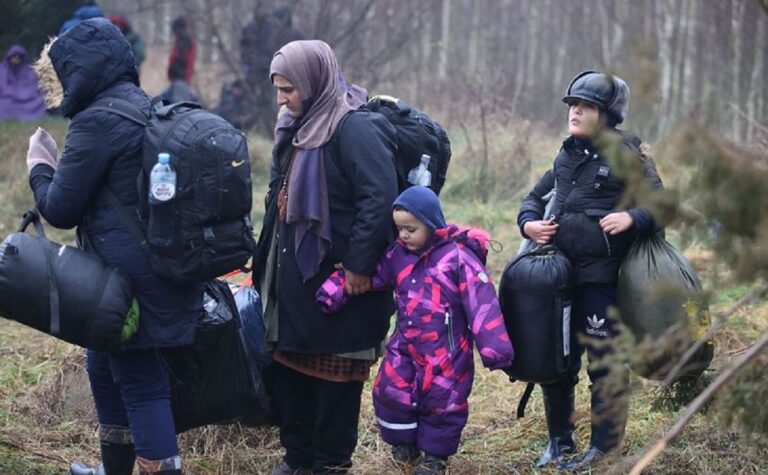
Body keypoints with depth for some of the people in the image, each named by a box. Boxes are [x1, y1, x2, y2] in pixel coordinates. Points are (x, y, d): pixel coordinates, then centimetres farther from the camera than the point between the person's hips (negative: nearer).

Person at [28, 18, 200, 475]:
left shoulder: (98, 121, -17)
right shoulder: (144, 106, 11)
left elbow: (60, 210, -10)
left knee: (142, 384, -4)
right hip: (162, 272, 9)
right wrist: (59, 165, 19)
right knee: (106, 367, 23)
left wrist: (40, 167, 6)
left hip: (130, 280, -9)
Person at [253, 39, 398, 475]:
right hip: (294, 276, 9)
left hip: (336, 281, -9)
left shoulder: (356, 129, -16)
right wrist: (270, 264, 18)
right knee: (288, 368, 15)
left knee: (334, 375, 2)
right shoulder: (299, 128, 12)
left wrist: (359, 266, -24)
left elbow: (379, 199, -23)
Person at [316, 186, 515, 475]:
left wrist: (494, 347, -24)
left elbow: (481, 302, -18)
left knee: (441, 400, 6)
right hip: (405, 345, 5)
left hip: (446, 351, -5)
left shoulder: (458, 256, -14)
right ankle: (405, 442, 29)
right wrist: (334, 290, -18)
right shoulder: (398, 255, 4)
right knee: (390, 391, 6)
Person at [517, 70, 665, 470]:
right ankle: (559, 440, 27)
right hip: (559, 273, 7)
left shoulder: (628, 156, -5)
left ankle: (604, 449, 10)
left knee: (604, 363, 0)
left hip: (602, 278, -6)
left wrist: (633, 217, -27)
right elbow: (535, 197, 23)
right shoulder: (567, 156, 14)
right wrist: (529, 223, 1)